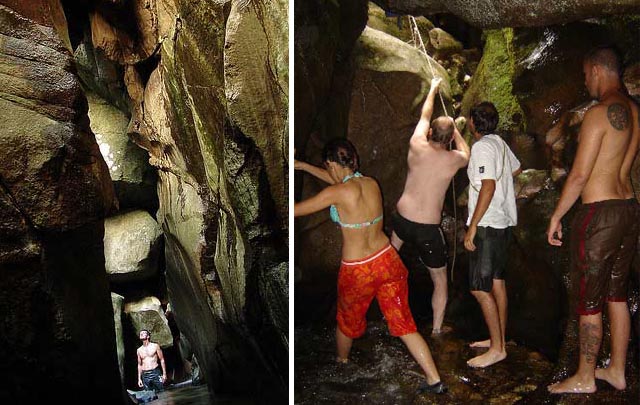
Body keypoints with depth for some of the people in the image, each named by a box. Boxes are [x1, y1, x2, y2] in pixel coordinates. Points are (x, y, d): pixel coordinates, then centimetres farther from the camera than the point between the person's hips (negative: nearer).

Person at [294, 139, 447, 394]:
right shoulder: (371, 183, 0)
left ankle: (341, 363, 51)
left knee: (347, 322, 24)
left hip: (357, 272, -5)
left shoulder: (337, 193, -19)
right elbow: (341, 181, 21)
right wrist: (303, 166, 28)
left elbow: (296, 210, -10)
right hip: (388, 261, 5)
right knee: (404, 325, 12)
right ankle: (435, 380, 11)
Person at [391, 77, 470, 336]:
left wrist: (433, 89, 30)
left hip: (402, 217, 4)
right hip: (427, 229, -3)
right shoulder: (453, 159, -9)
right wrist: (455, 130, 29)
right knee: (440, 280, 16)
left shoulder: (417, 145, -6)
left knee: (396, 240, 40)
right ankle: (437, 329, 22)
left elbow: (425, 115, 15)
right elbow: (466, 154, 18)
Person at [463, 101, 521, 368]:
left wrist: (472, 226, -23)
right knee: (497, 282, 16)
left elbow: (488, 187, -25)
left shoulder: (481, 147, -16)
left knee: (480, 288, -6)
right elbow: (516, 169, 27)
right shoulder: (499, 142, 11)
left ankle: (497, 349, -1)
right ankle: (498, 339, 26)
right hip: (503, 222, 10)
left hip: (487, 226, -10)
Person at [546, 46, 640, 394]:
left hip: (599, 212, -9)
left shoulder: (599, 112, -16)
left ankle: (585, 378, 15)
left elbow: (580, 174, -17)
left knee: (589, 300, 3)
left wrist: (556, 216, -9)